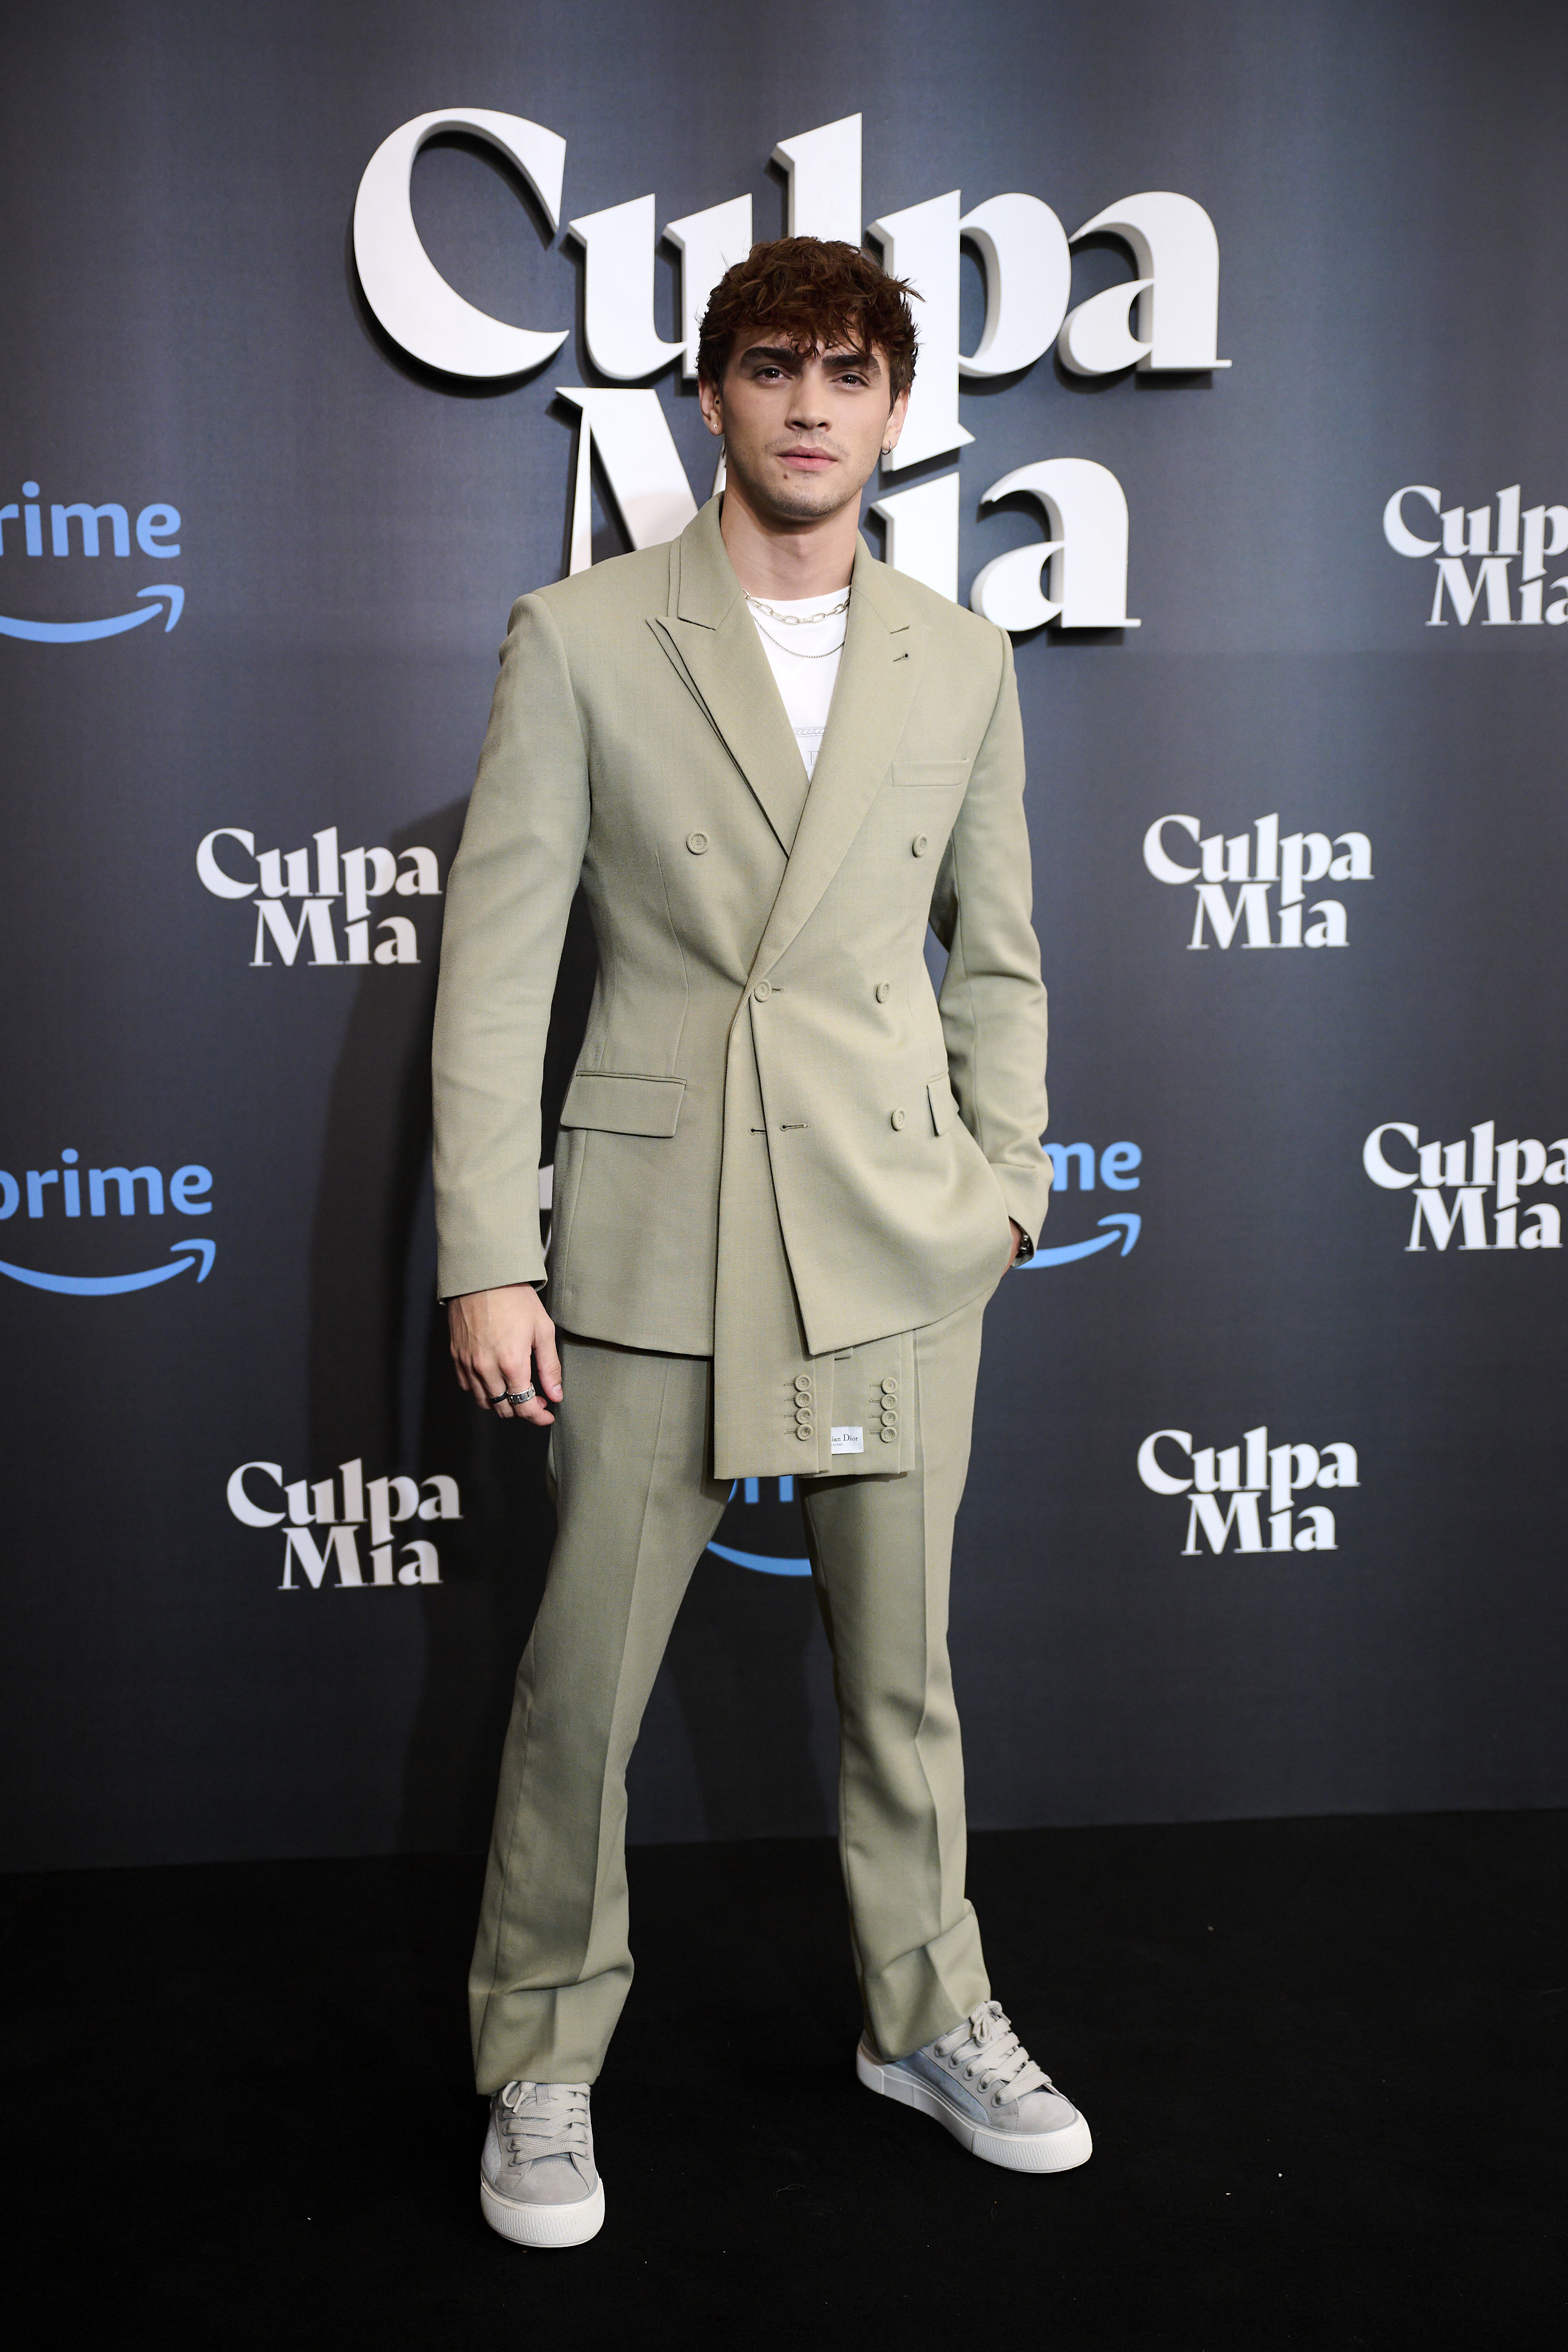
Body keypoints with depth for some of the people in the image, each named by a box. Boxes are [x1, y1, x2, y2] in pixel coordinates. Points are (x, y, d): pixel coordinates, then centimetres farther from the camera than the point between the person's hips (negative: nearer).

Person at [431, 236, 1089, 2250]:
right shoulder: (580, 639, -1)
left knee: (902, 1661, 14)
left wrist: (1004, 1191, 9)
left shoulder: (960, 661, 9)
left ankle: (927, 2014, 36)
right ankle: (543, 2065, 28)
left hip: (900, 1240, 3)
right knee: (581, 1680, 6)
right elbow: (495, 962, -5)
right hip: (655, 1233, -2)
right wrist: (486, 1261, -9)